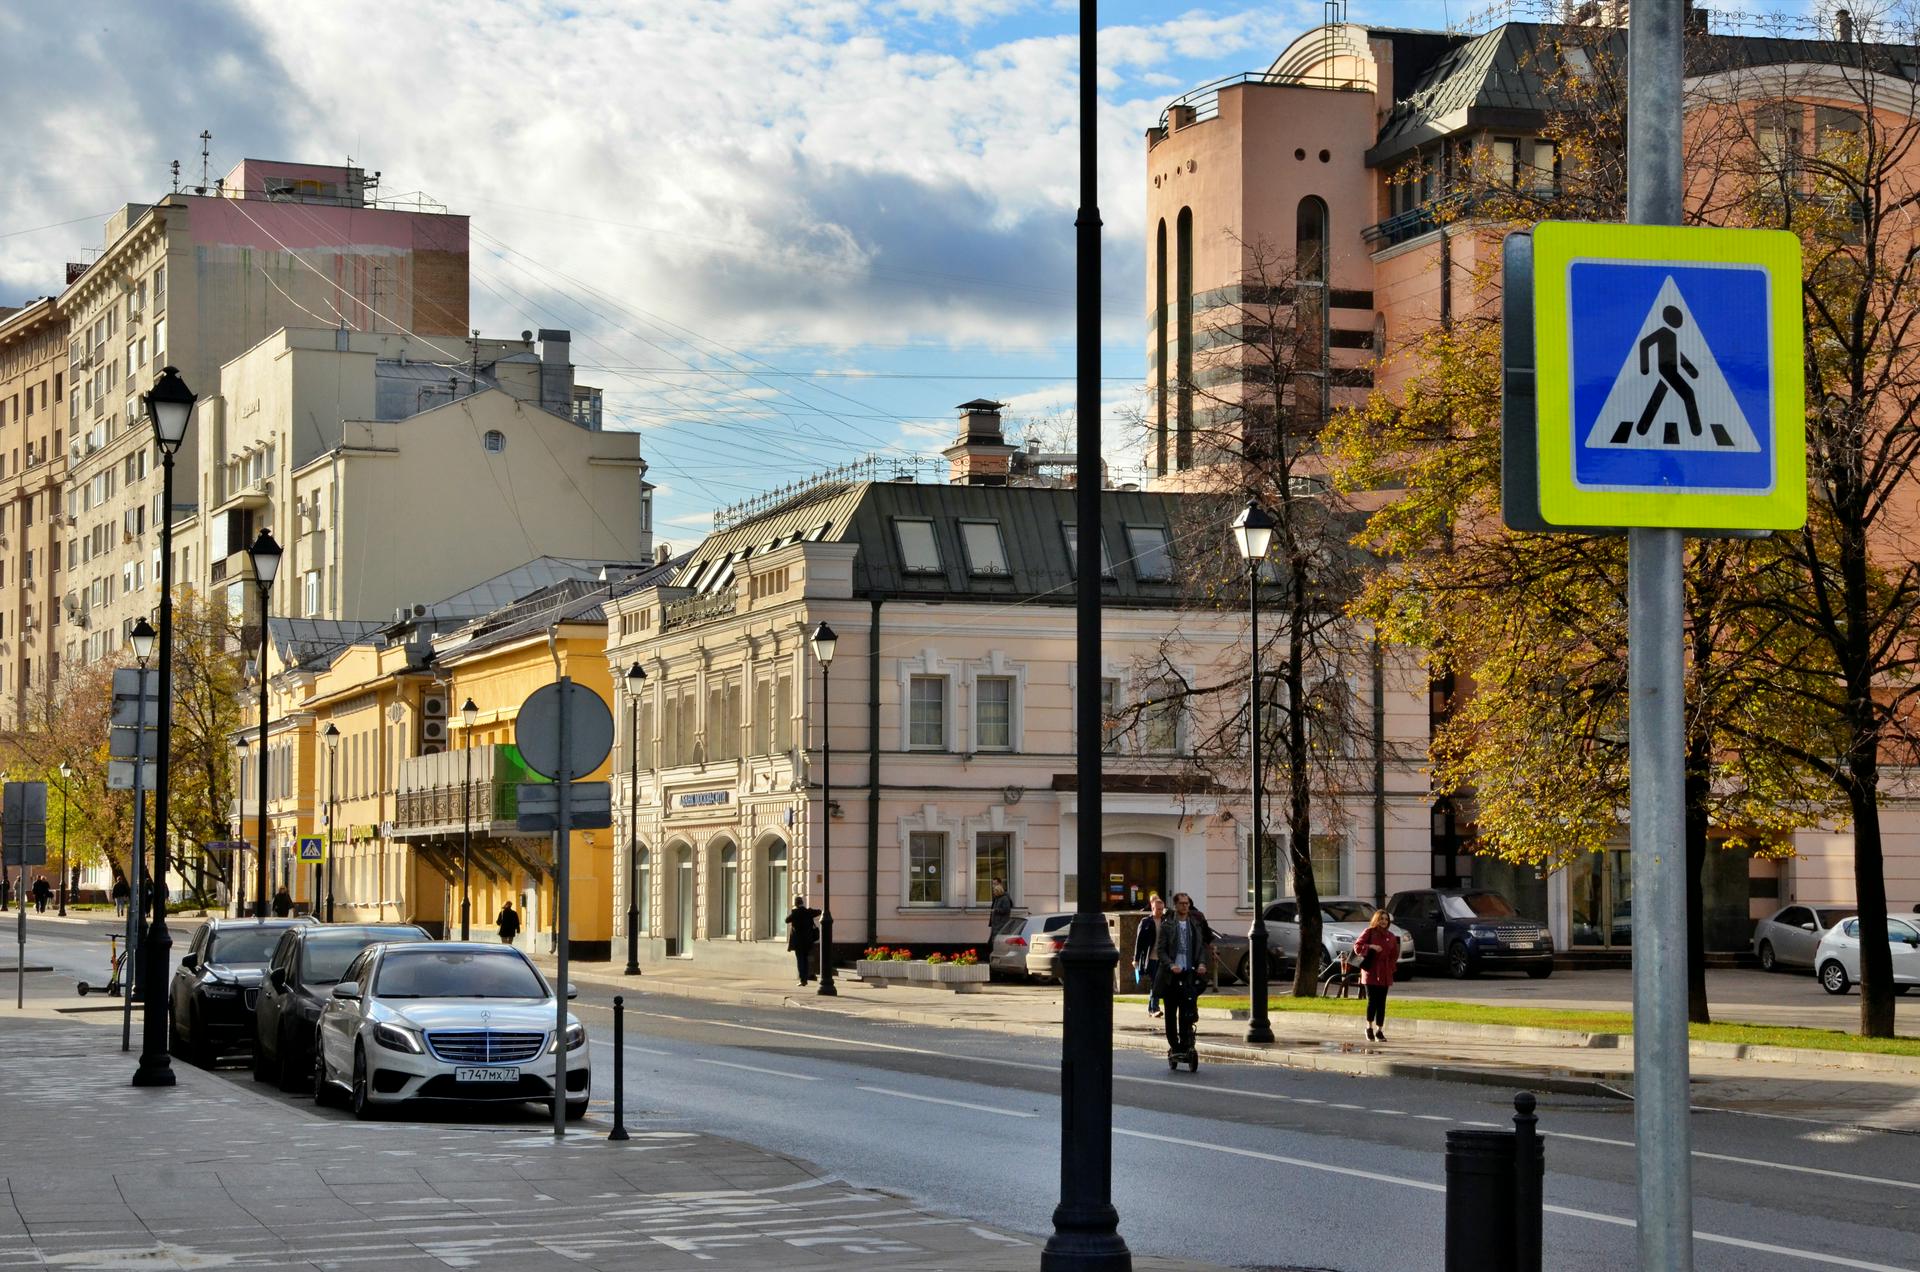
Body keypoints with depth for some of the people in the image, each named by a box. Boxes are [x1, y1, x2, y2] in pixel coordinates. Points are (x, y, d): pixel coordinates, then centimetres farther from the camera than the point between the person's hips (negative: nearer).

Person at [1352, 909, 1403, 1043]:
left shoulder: (1390, 936, 13)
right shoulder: (1369, 932, 1)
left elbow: (1395, 954, 20)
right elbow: (1357, 947, -5)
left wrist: (1390, 968, 7)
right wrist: (1371, 947, -19)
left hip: (1384, 974, 4)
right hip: (1371, 971, -4)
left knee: (1382, 1003, 1)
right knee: (1372, 1000, -10)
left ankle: (1379, 1031, 6)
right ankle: (1369, 1028, 8)